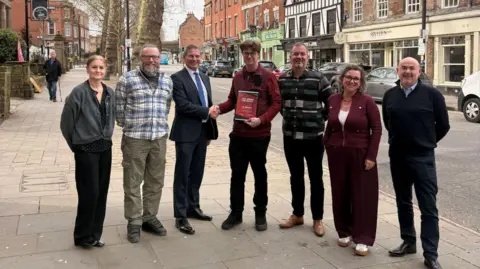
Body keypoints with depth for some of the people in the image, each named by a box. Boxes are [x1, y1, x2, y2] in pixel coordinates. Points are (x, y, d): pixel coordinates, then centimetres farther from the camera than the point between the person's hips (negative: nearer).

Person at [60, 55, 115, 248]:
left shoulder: (110, 93, 5)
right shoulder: (79, 92, -12)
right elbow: (66, 122, -7)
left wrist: (107, 136, 12)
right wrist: (75, 145, 1)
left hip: (105, 147, 6)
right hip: (86, 149, -6)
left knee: (102, 193, 9)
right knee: (89, 193, -4)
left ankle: (94, 235, 22)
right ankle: (82, 236, 13)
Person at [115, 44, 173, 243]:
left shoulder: (167, 81, 8)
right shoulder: (127, 79, -5)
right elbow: (119, 107, -1)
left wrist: (160, 126, 13)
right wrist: (128, 127, 4)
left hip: (159, 138, 4)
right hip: (134, 138, -4)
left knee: (155, 181, 11)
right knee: (132, 182, 3)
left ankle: (150, 217, 25)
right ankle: (134, 221, 14)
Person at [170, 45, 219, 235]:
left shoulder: (204, 78, 16)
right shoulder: (177, 78, -8)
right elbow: (183, 105, -19)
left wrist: (211, 129, 12)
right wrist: (207, 112, -16)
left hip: (203, 132, 7)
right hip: (186, 133, -7)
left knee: (197, 173, 14)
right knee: (182, 175, -1)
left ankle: (193, 207, 28)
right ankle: (180, 216, 5)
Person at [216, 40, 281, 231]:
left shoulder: (268, 77, -5)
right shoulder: (237, 77, 9)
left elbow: (276, 103, -8)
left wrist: (261, 119, -21)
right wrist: (219, 108, -5)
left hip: (259, 134, -4)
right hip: (238, 133, 4)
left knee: (259, 174, 9)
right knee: (237, 174, 9)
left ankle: (261, 213, 22)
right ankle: (236, 213, 21)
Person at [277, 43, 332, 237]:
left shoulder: (318, 79, -7)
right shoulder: (281, 79, 3)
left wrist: (319, 118, -2)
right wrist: (288, 117, 9)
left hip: (313, 136, -3)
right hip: (290, 136, 3)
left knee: (315, 178, 6)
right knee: (296, 177, 15)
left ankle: (318, 219, 18)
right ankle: (297, 214, 29)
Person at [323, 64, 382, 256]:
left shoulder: (367, 101, -8)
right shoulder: (332, 100, 4)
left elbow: (377, 129, -8)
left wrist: (371, 156, -12)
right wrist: (327, 145, 5)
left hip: (360, 155, -4)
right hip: (336, 154, 4)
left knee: (362, 196, 1)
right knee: (340, 194, 10)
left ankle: (362, 239, 10)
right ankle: (344, 232, 26)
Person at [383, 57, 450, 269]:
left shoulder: (432, 94, -7)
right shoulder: (390, 95, 6)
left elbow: (443, 124, 0)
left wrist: (426, 142, 8)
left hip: (423, 157, -4)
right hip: (397, 156, 5)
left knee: (428, 207, -2)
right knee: (403, 202, 15)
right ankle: (408, 242, 29)